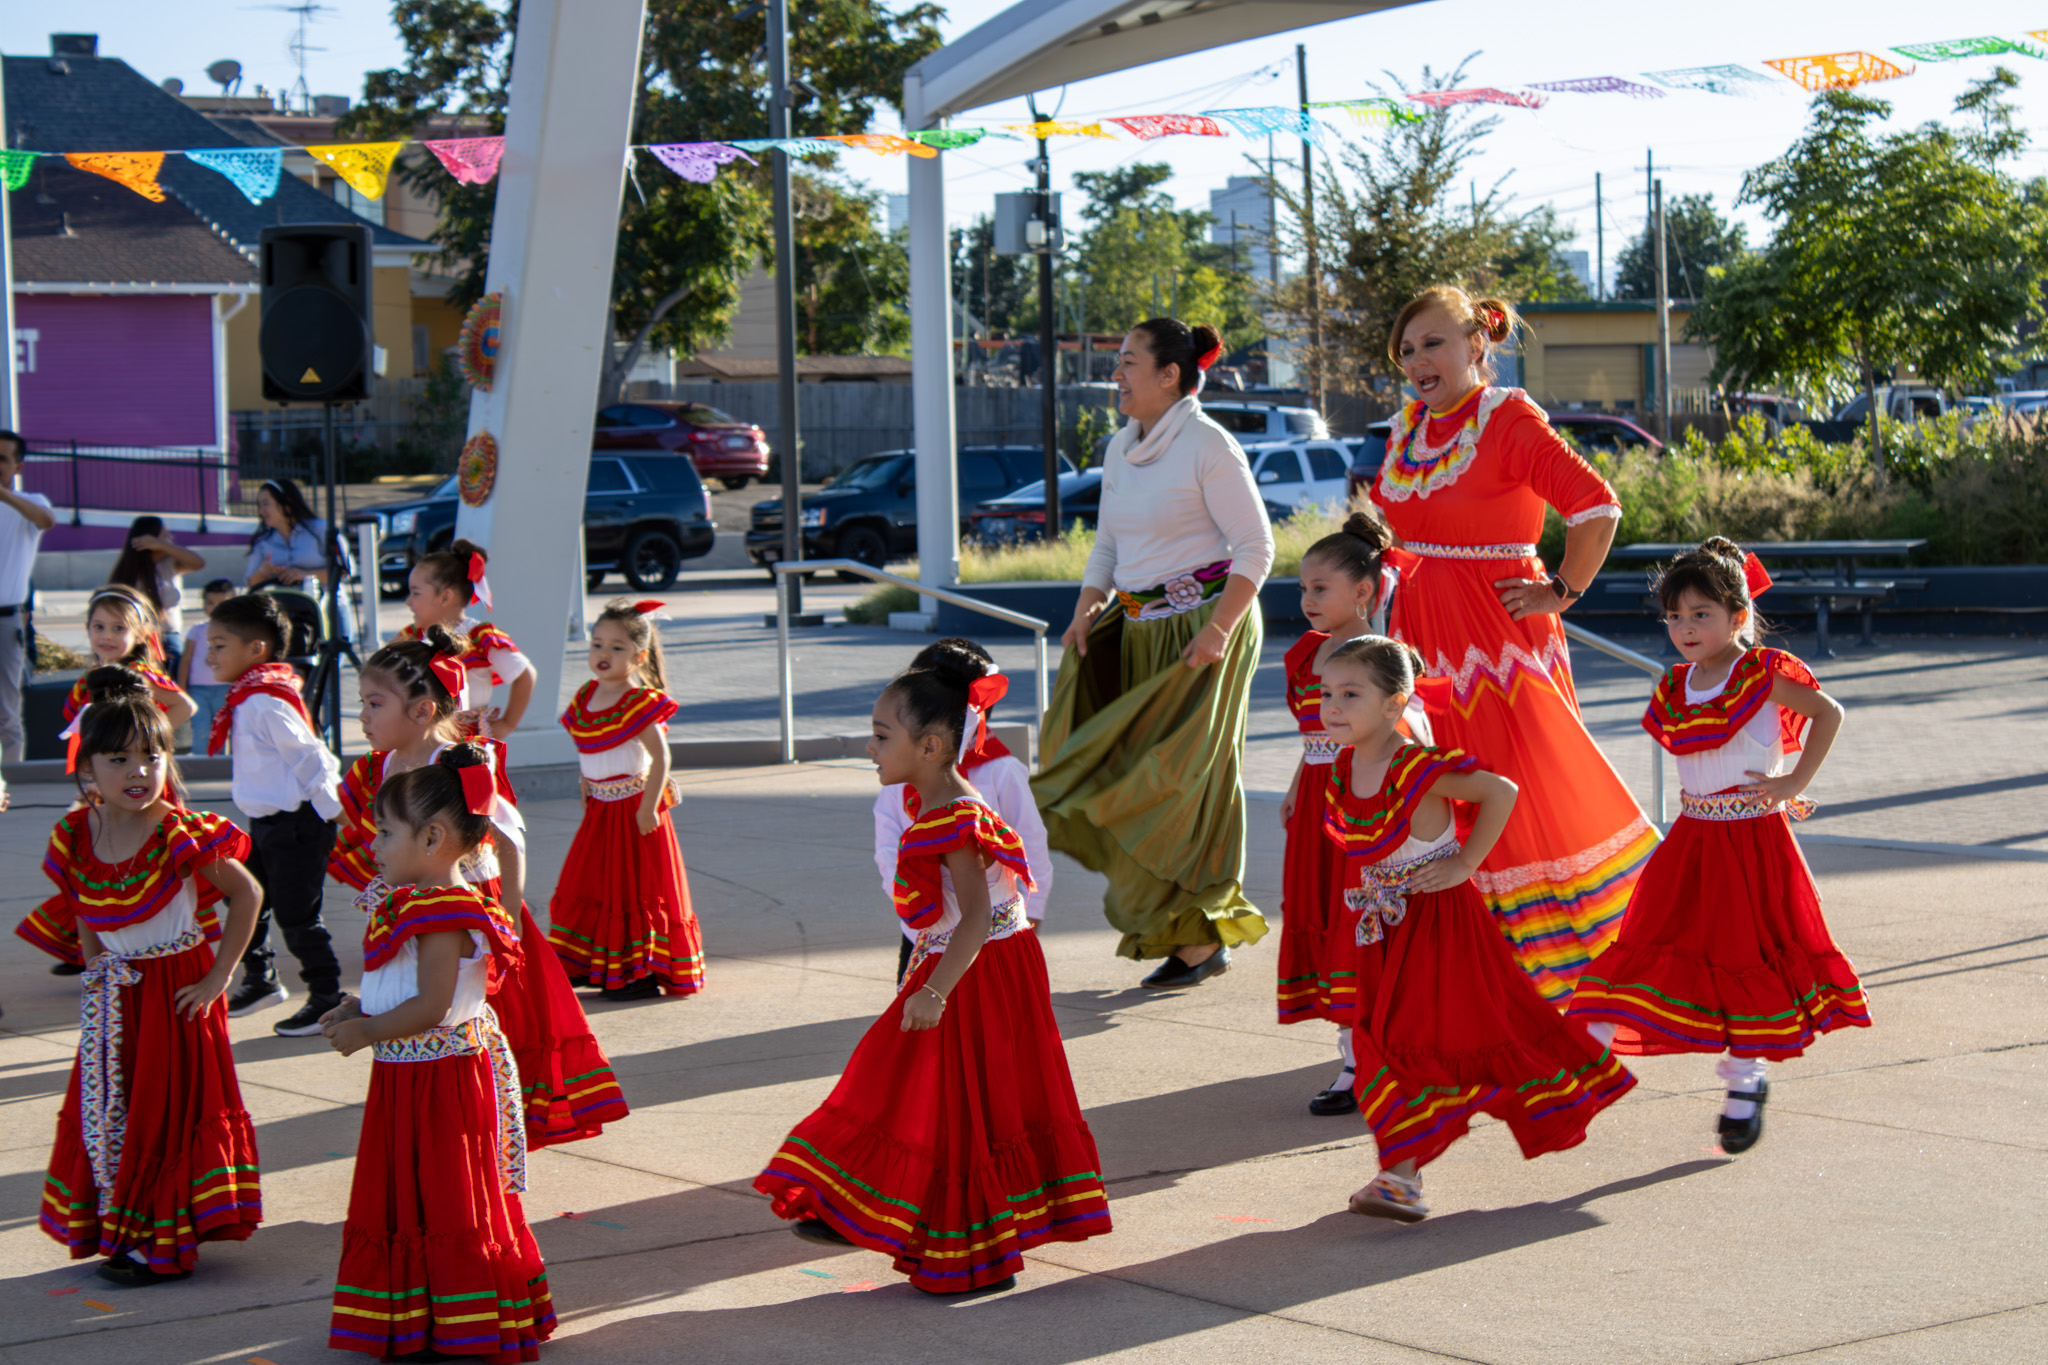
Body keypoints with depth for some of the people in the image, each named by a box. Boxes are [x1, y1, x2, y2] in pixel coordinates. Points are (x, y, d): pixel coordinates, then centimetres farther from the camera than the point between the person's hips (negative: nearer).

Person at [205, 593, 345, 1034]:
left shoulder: (265, 703, -22)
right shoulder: (246, 699, 10)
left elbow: (308, 758, -21)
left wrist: (332, 812, -16)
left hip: (296, 825, -10)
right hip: (264, 822, 10)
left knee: (295, 914, -4)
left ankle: (327, 999, 8)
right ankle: (260, 981, 36)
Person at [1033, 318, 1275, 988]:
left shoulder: (1207, 446, -12)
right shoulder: (1121, 448, 11)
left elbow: (1256, 547, -14)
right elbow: (1107, 545, 19)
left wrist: (1217, 629, -22)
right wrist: (1084, 614, 4)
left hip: (1203, 623, -8)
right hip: (1138, 628, 8)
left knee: (1185, 777, -4)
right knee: (1113, 762, 2)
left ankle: (1199, 939, 7)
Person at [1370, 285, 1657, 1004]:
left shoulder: (1509, 420, -12)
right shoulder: (1407, 429, 10)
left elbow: (1597, 506, -20)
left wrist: (1562, 593, -15)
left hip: (1500, 637, -7)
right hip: (1424, 635, 7)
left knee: (1520, 798, -4)